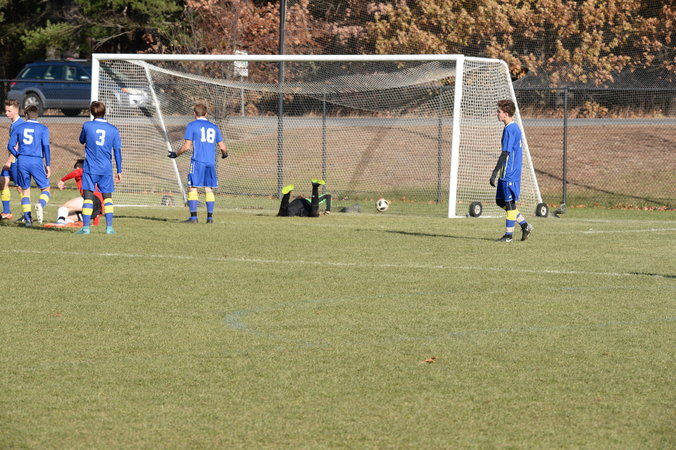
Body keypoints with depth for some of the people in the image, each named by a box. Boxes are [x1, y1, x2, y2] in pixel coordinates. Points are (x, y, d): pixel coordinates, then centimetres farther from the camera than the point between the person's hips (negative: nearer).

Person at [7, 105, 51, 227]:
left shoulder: (18, 128, 9)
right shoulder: (43, 129, 3)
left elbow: (10, 146, 6)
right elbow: (46, 146, -5)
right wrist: (47, 165, -4)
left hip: (21, 161, 2)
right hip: (36, 161, -2)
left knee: (25, 190, 13)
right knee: (45, 188, 6)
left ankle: (27, 217, 2)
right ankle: (41, 204, -25)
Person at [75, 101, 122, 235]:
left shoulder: (87, 126, -3)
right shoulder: (113, 129, 2)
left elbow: (82, 140, 15)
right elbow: (117, 151, 4)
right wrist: (119, 171, 9)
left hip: (90, 168, -2)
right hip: (106, 169, 2)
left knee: (88, 196, -2)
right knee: (107, 197, 11)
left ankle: (86, 226, -8)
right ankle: (109, 227, 6)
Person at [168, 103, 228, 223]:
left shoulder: (192, 126, 0)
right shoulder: (214, 127, 13)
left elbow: (187, 146, -6)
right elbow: (222, 147, 12)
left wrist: (176, 154, 10)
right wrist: (225, 154, 34)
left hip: (197, 161, -4)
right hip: (211, 162, 4)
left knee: (192, 188, -2)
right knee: (209, 189, 8)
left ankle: (193, 217, -8)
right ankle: (210, 217, 4)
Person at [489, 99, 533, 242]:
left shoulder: (509, 130, -16)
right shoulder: (515, 128, 14)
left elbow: (505, 154, -20)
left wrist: (494, 174, -18)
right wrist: (497, 171, 26)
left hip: (509, 173, -10)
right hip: (508, 173, 10)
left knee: (509, 203, -2)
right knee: (500, 201, 14)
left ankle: (508, 235, 4)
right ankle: (525, 225, 15)